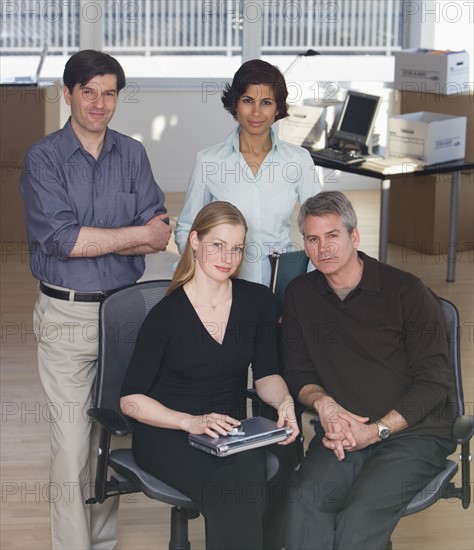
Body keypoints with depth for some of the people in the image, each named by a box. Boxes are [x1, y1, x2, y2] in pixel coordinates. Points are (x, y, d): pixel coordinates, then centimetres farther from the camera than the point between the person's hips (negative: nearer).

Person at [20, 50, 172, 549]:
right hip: (66, 316, -3)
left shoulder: (132, 155, 8)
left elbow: (159, 238, -1)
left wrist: (88, 240, -14)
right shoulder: (43, 158, -3)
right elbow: (57, 236, -16)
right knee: (72, 439, -4)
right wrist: (138, 234, -12)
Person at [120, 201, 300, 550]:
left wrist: (284, 400, -16)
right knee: (235, 485, -34)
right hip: (167, 435, -4)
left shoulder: (258, 301, 4)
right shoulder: (167, 314, -8)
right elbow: (131, 400, -7)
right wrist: (192, 422, -21)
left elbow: (266, 374, 7)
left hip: (231, 430, 4)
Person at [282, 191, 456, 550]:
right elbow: (298, 372, 15)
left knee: (360, 516, -31)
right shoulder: (300, 295, 12)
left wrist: (376, 431, -14)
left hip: (413, 434, -3)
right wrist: (323, 402, -8)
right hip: (341, 435, 3)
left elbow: (434, 381, -4)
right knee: (305, 502, -29)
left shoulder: (407, 292, -2)